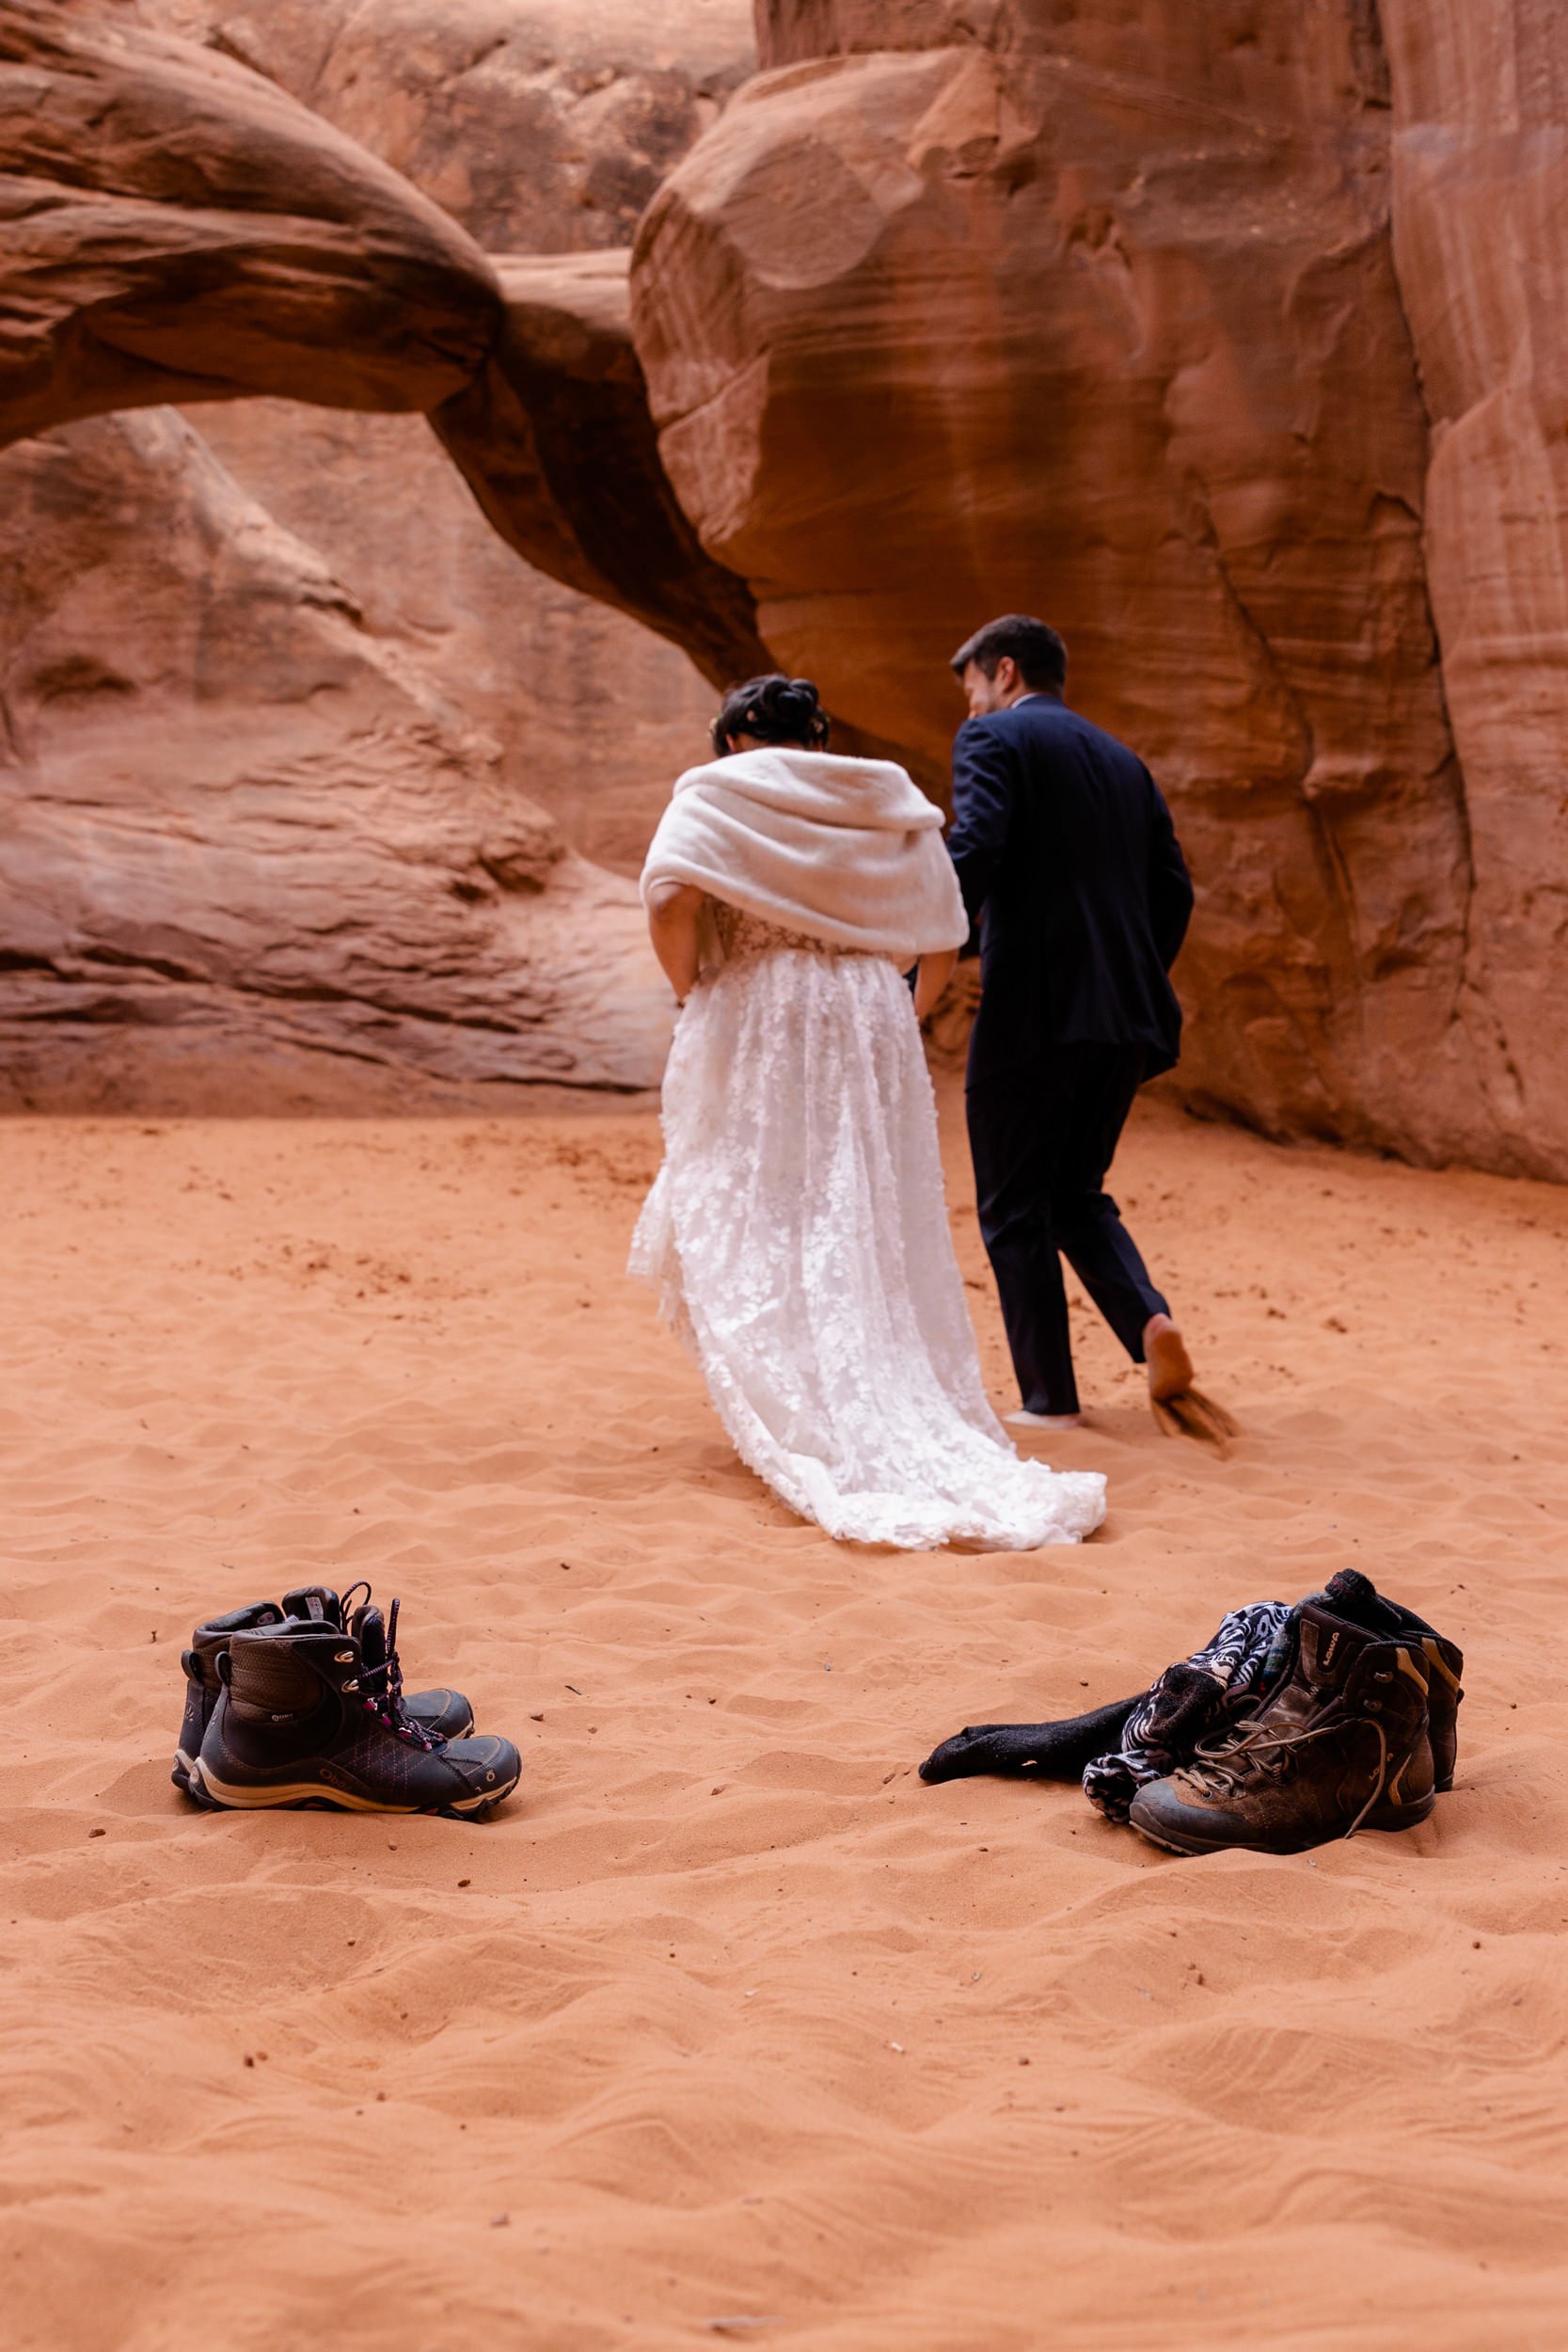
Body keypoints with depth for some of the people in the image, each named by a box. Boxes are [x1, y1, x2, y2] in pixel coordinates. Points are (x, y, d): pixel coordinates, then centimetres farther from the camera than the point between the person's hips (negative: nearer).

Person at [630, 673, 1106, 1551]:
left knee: (756, 1232, 2)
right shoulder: (892, 807, 14)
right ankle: (910, 1418, 7)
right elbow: (945, 942, 12)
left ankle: (808, 1426, -5)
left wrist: (689, 990, -2)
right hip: (872, 1026, 4)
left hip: (755, 1022, -3)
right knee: (873, 1231, 9)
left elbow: (671, 897, -15)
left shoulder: (715, 794, 3)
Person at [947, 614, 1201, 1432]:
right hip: (1124, 1017, 7)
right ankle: (1149, 1320, -4)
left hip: (1032, 1011, -7)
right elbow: (1173, 890, 16)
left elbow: (973, 854, -17)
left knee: (1014, 1211, 5)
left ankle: (1048, 1398, 7)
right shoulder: (1123, 761, 20)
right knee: (1077, 1195, 19)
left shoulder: (993, 739, -1)